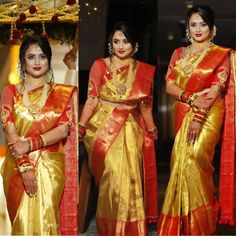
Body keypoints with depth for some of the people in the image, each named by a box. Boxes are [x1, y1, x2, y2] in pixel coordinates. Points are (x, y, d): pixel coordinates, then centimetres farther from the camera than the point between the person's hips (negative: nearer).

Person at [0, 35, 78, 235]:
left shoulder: (63, 93, 6)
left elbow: (64, 129, -5)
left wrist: (30, 144, -17)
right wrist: (24, 167, -15)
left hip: (50, 168, 0)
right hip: (17, 167, 1)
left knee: (44, 220, -5)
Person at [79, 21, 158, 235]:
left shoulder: (144, 70, 7)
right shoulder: (100, 66, 0)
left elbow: (145, 105, 15)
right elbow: (92, 99, -6)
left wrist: (152, 131, 20)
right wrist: (81, 127, -17)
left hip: (131, 129, 2)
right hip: (103, 127, -2)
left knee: (129, 178, -3)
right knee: (113, 176, -10)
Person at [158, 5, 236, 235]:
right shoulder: (179, 53, 12)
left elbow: (216, 89, -9)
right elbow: (169, 85, 4)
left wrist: (198, 118, -19)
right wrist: (192, 99, -13)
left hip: (208, 115, -4)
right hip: (182, 114, 4)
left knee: (193, 159, -14)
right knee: (182, 161, 1)